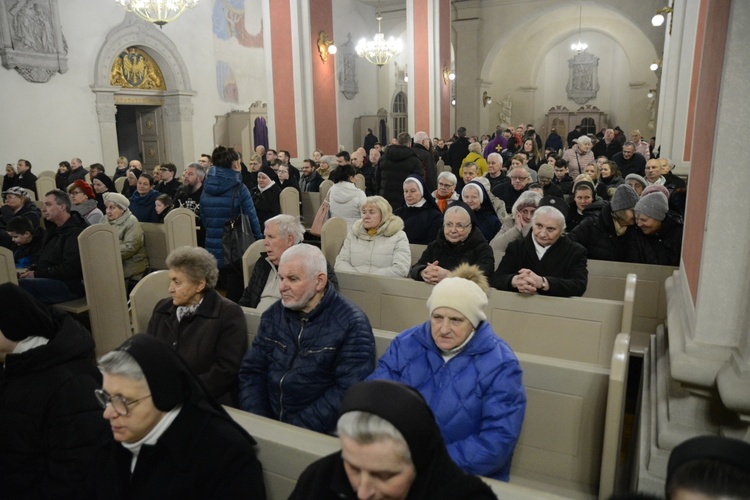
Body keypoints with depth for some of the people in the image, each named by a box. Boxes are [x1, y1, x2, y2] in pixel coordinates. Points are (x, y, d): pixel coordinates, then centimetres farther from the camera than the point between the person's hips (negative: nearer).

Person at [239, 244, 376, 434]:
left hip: (321, 433, -4)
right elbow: (251, 371, 8)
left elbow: (349, 392, -17)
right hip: (268, 423, 5)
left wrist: (295, 430, -18)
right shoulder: (273, 314, 8)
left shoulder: (352, 324, -11)